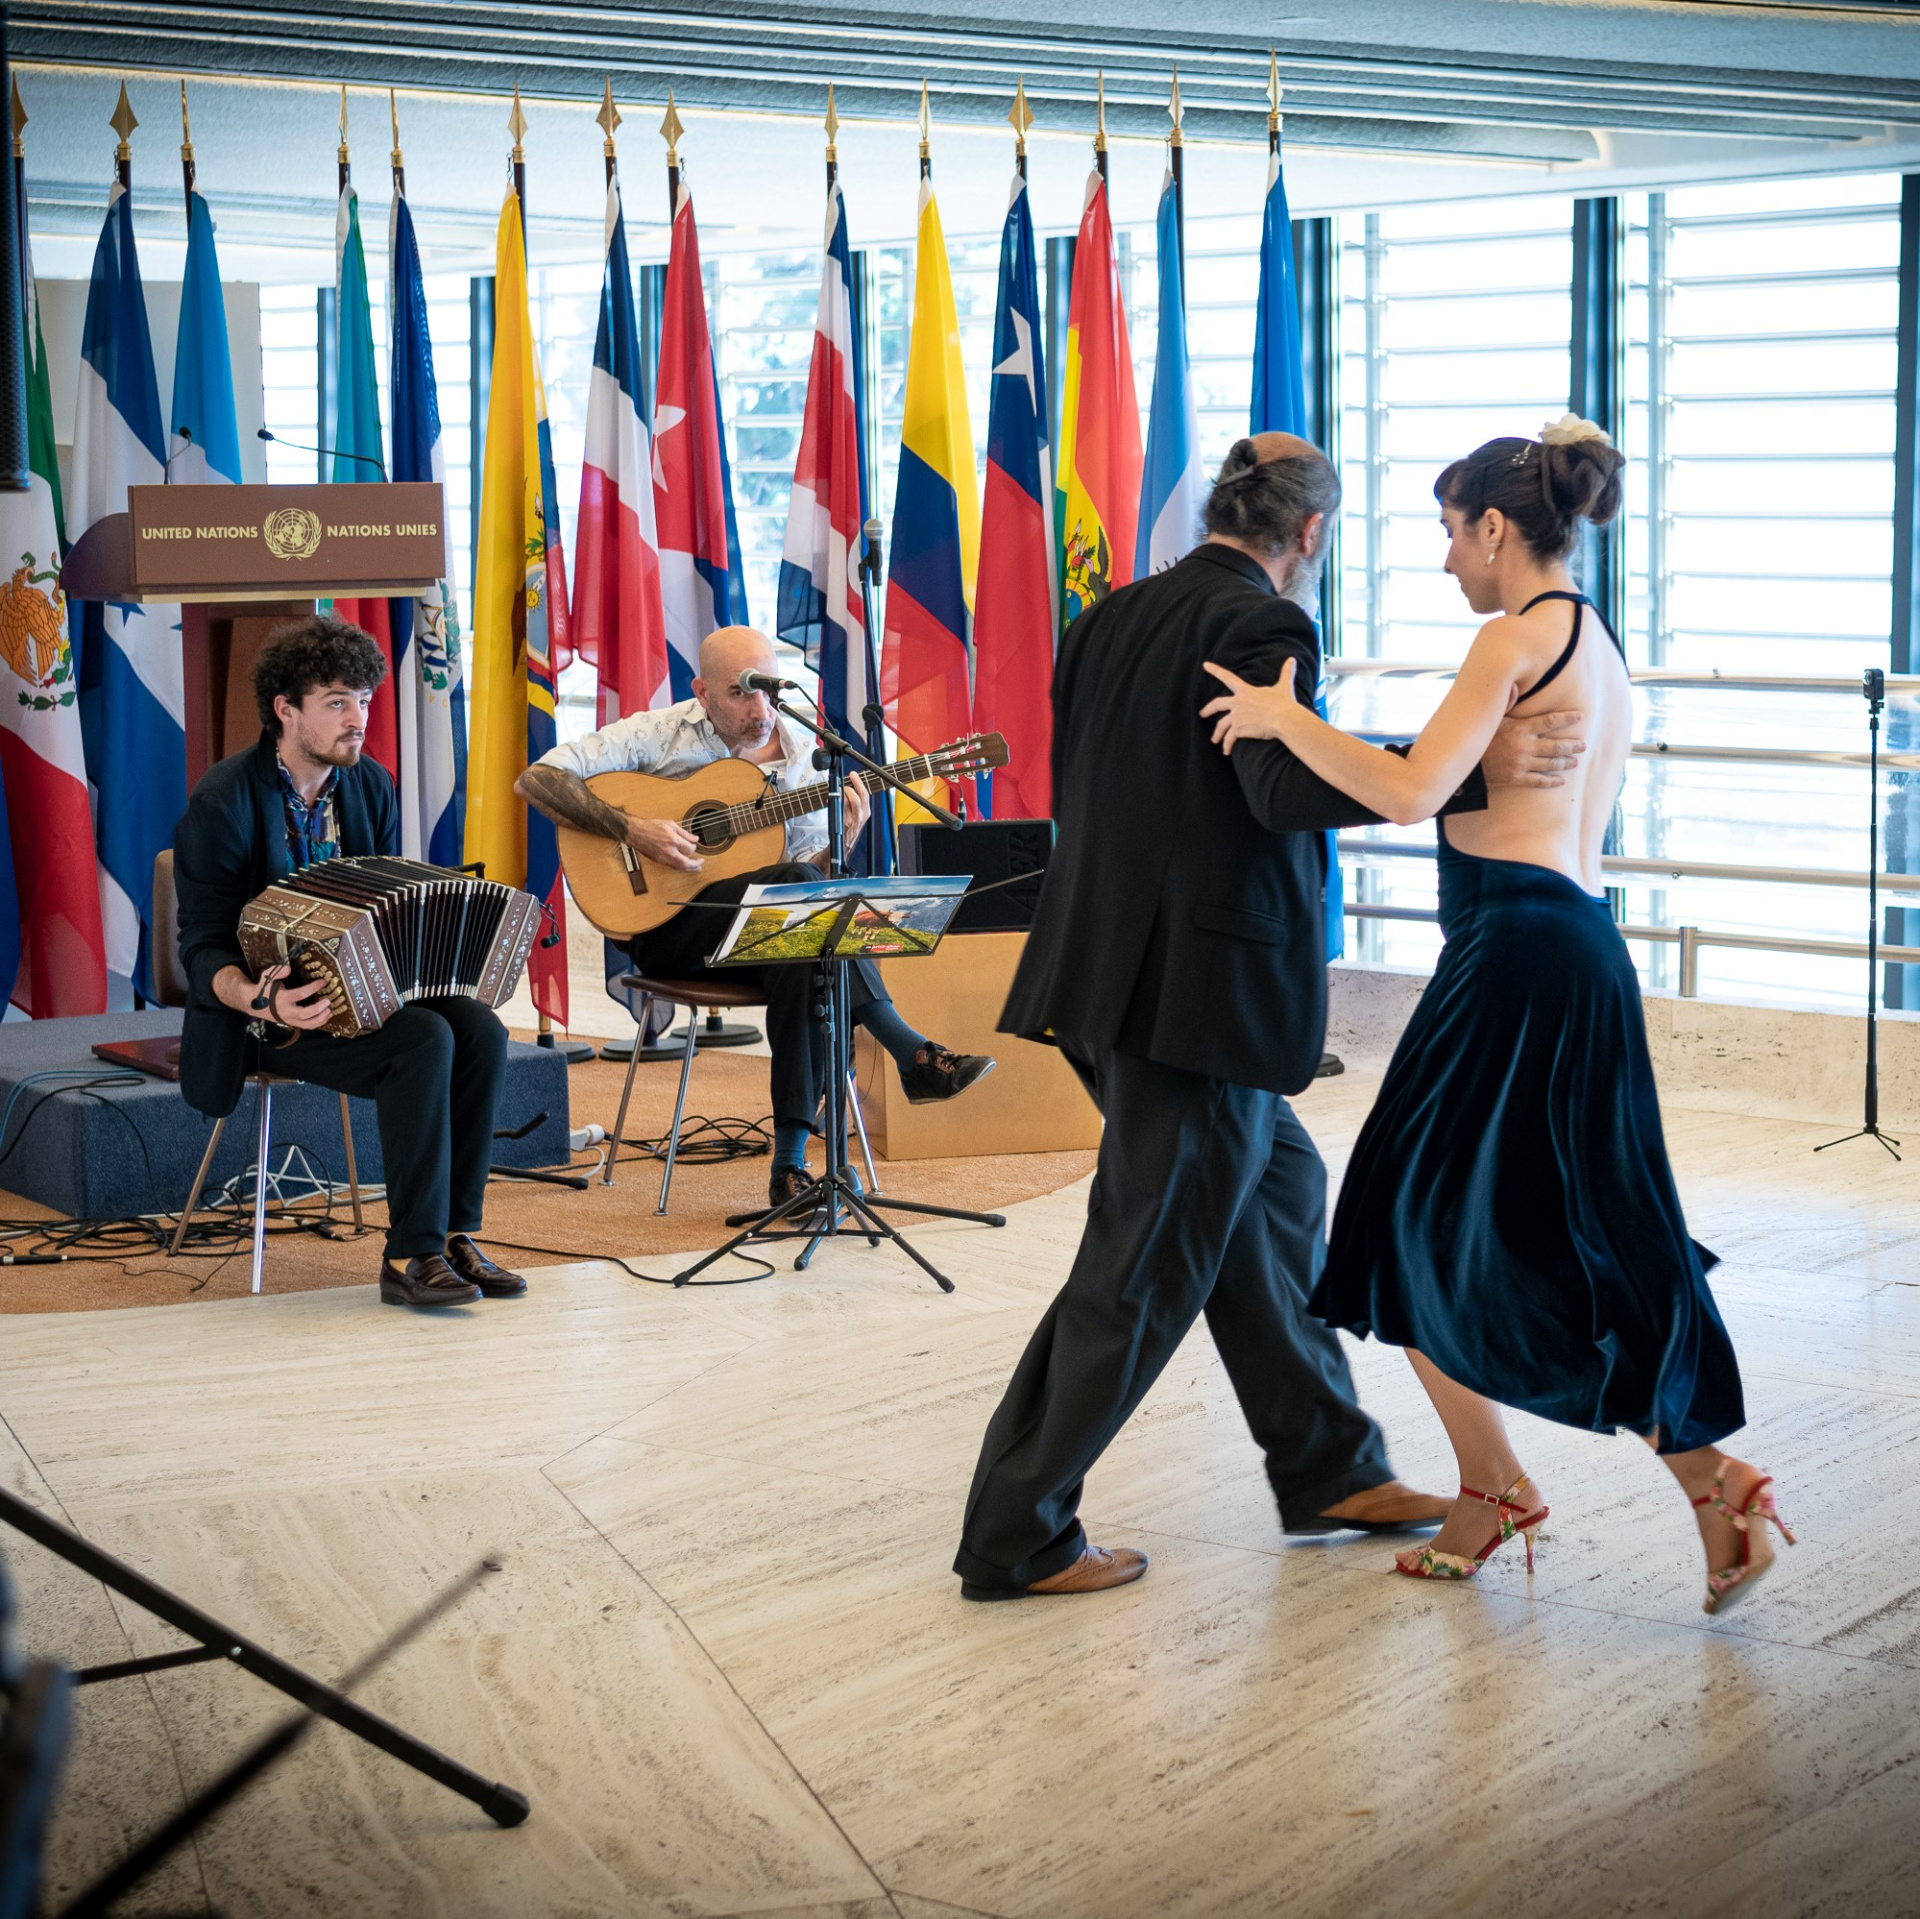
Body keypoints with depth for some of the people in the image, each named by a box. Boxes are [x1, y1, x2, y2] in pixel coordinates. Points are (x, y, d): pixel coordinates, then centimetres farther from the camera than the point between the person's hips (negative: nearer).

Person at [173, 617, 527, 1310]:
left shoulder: (371, 786, 7)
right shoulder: (223, 803, -12)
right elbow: (204, 950, -14)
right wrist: (264, 1000, -35)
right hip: (273, 1007, -6)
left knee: (481, 1031, -22)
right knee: (423, 1039, -30)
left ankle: (455, 1233, -14)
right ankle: (411, 1255, -23)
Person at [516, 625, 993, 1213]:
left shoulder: (804, 759, 7)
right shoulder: (658, 734, -3)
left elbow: (817, 879, 5)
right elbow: (535, 779, -10)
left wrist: (843, 844, -18)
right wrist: (632, 830, -21)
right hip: (664, 928, -3)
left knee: (805, 963, -35)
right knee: (797, 883, -32)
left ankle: (790, 1166, -31)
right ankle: (916, 1059, -32)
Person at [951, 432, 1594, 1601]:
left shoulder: (1113, 617, 12)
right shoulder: (1260, 626, -12)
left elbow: (1074, 789, 17)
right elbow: (1291, 786, -27)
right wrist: (1478, 770, -28)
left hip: (1115, 968, 9)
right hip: (1201, 987, -9)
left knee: (1279, 1188, 20)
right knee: (1147, 1264, -1)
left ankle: (1327, 1470, 28)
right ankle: (1017, 1537, 6)